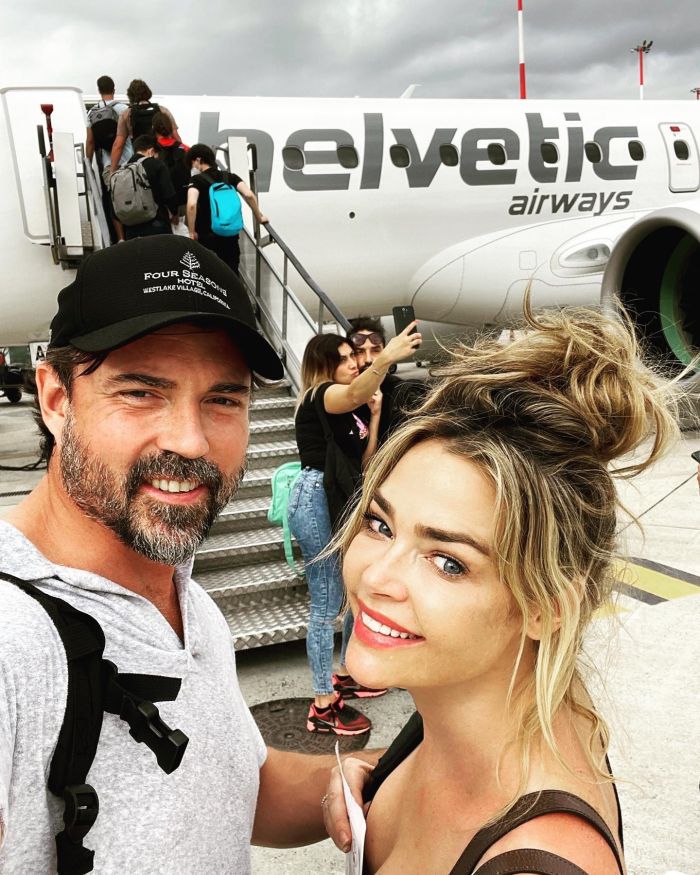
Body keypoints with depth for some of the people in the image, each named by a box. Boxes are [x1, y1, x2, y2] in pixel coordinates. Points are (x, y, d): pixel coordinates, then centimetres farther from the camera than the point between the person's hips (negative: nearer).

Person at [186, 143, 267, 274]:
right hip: (231, 235, 4)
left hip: (207, 237, -4)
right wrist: (259, 217, 4)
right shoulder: (230, 177, 6)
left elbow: (192, 204, -23)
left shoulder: (197, 180, -6)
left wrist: (192, 232, -14)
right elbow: (249, 195, -8)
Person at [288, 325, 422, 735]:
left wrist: (376, 414, 1)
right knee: (327, 603, -6)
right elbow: (354, 393, -35)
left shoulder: (347, 409, 17)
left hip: (344, 501, 10)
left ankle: (346, 673, 35)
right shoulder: (319, 396, -10)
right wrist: (385, 358, -52)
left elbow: (364, 462, 10)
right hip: (317, 500, -10)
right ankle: (323, 704, 1)